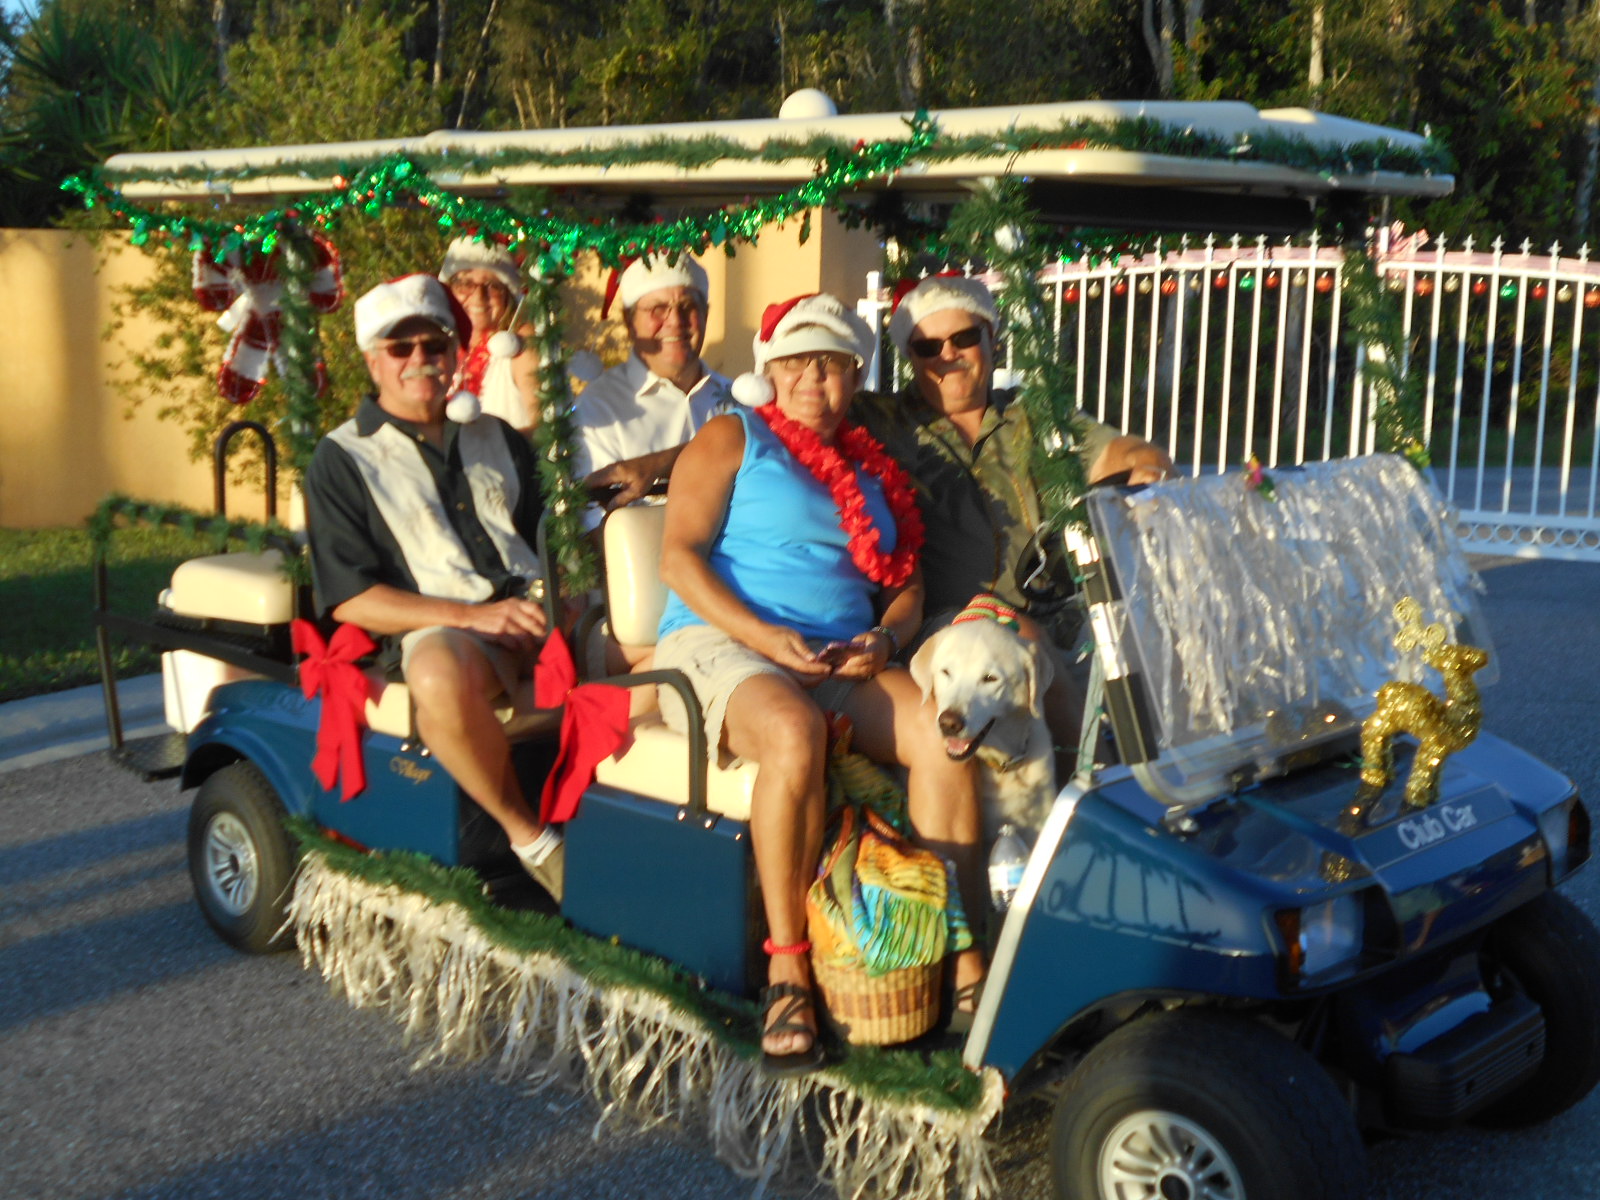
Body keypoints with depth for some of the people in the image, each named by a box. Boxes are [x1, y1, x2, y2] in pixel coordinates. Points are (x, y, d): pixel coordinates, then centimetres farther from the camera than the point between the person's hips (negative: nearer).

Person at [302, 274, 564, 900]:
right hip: (439, 631, -4)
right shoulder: (342, 459, 7)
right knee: (442, 681, -40)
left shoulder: (495, 437, 24)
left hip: (537, 612, 5)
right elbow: (352, 600, -3)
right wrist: (472, 615, -15)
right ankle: (530, 837, -22)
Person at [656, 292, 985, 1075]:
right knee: (794, 734, -38)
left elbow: (907, 584, 18)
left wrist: (884, 638, -6)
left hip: (842, 661, 5)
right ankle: (787, 969, -30)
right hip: (720, 644, -4)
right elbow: (679, 557, -5)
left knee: (943, 730, -23)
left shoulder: (872, 470, 21)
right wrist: (762, 635, -18)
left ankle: (959, 952, -19)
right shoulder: (732, 440, 6)